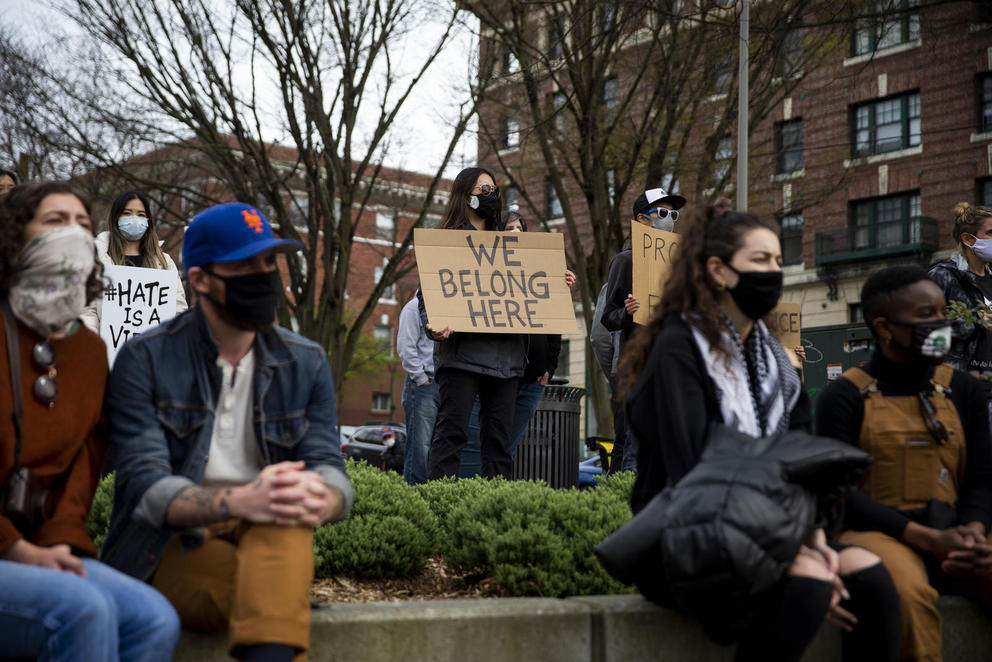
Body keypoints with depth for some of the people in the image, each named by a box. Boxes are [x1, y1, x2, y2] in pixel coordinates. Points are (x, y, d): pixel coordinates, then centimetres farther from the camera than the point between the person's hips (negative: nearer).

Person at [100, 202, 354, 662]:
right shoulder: (145, 360, -3)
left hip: (270, 543, 3)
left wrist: (321, 498, -30)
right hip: (171, 548, -3)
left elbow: (331, 471, -2)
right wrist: (238, 502, -34)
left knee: (287, 501, -35)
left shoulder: (306, 364, 8)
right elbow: (145, 487, -14)